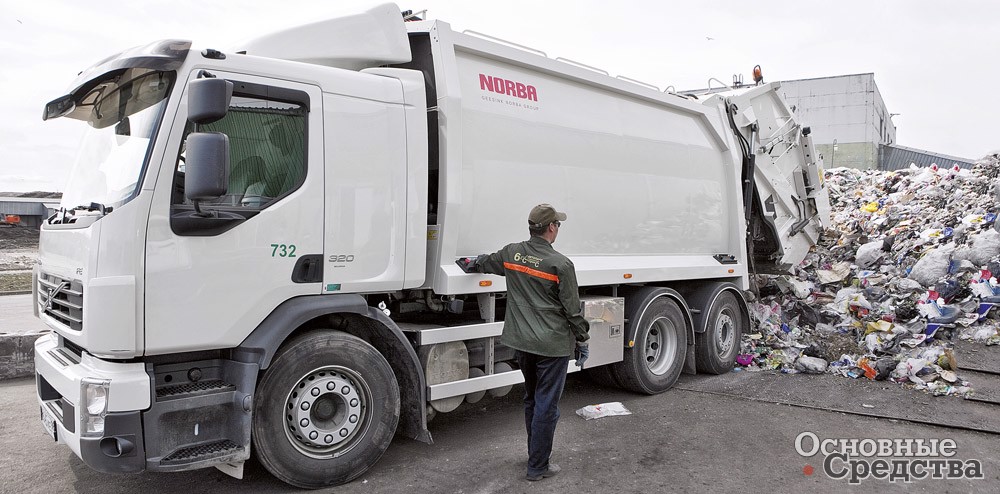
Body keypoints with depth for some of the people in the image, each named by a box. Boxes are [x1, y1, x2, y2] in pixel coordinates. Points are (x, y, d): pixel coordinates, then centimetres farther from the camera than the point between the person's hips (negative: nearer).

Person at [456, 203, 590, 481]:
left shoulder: (511, 253, 1)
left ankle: (536, 455, 36)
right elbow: (573, 310, -11)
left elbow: (485, 263, 23)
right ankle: (538, 467, 12)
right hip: (552, 345, -6)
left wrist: (470, 264, 45)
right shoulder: (561, 265, -16)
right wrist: (583, 341, 2)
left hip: (523, 342, 7)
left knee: (532, 400, 22)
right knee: (546, 406, 4)